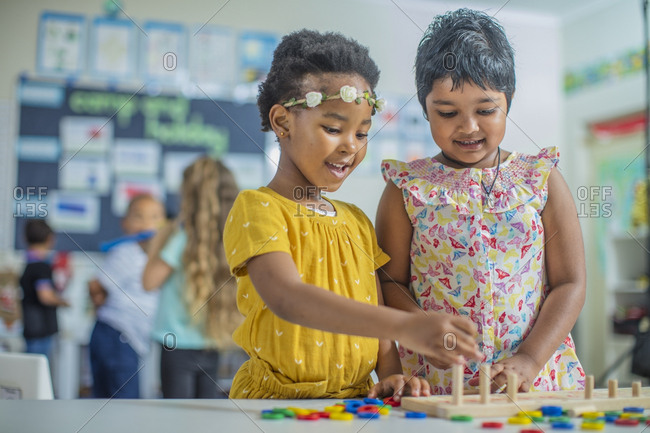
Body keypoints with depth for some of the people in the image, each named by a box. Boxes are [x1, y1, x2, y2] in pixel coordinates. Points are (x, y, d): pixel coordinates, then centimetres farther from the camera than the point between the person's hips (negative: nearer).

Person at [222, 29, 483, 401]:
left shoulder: (357, 222, 15)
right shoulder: (256, 208, -6)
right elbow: (286, 298, -24)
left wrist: (391, 375, -2)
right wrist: (405, 325, -33)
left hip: (357, 400, 5)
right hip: (277, 398, -4)